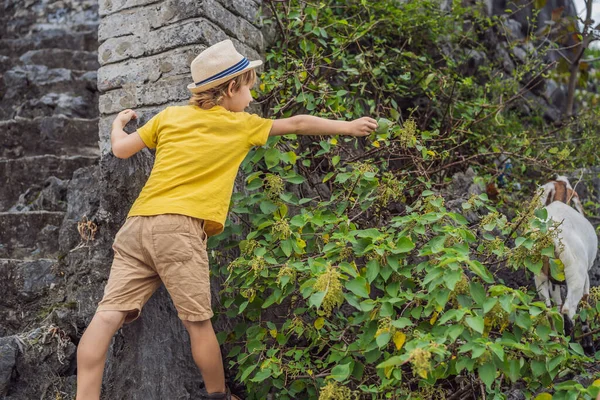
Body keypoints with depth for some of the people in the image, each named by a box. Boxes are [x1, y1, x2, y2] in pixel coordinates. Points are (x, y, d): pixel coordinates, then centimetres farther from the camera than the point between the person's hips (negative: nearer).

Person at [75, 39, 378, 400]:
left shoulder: (169, 116, 17)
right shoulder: (242, 125, 10)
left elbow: (122, 150, 18)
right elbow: (297, 124, 20)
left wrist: (119, 123, 41)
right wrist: (349, 127, 32)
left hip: (136, 225, 5)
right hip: (179, 228, -5)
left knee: (109, 314, -2)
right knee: (199, 322, 4)